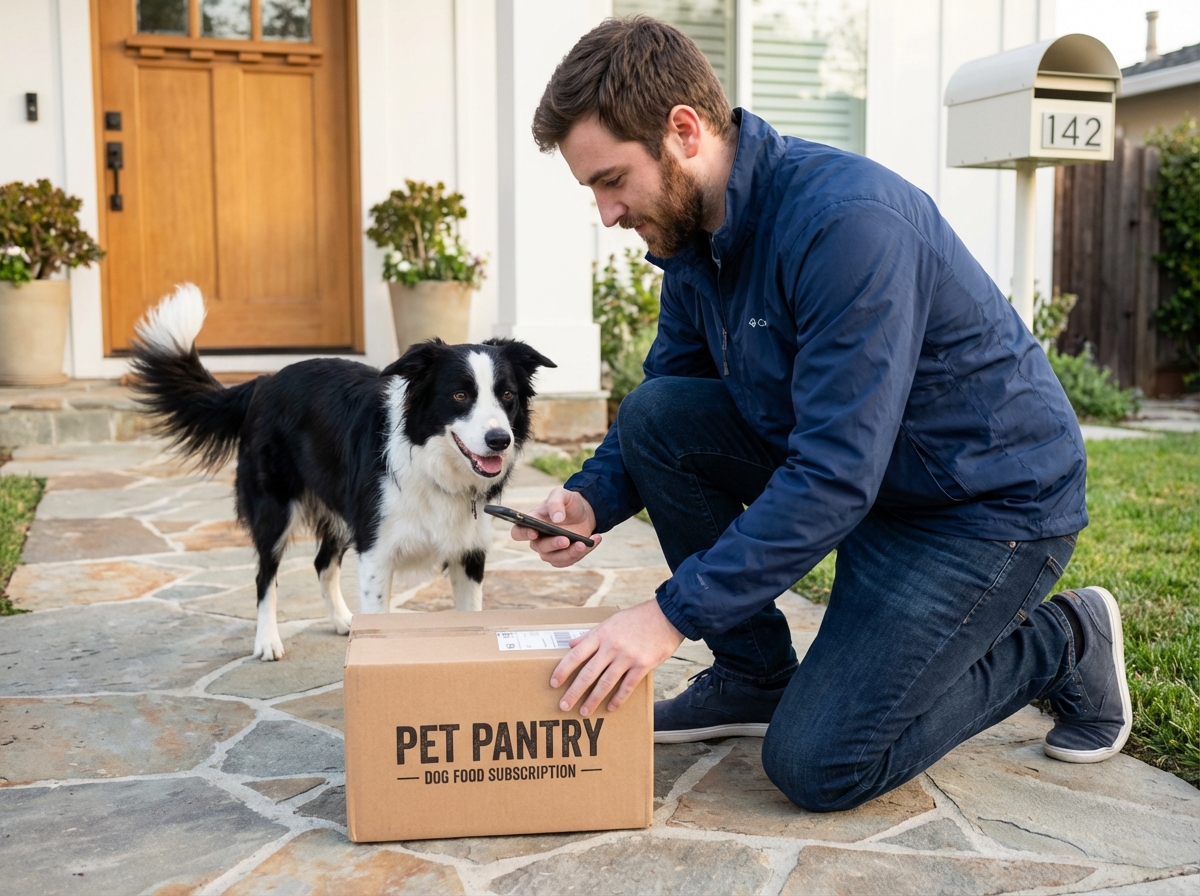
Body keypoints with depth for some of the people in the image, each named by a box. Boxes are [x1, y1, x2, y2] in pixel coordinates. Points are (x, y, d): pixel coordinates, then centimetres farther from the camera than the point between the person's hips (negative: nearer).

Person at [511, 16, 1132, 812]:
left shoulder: (846, 219, -29)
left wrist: (674, 613, -32)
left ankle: (1061, 645, 9)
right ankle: (755, 676, 5)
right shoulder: (692, 235, -2)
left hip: (993, 502, -8)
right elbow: (666, 396, 8)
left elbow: (836, 474, -33)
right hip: (852, 468, 8)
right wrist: (592, 500, -11)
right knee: (653, 416, -10)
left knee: (816, 766, -13)